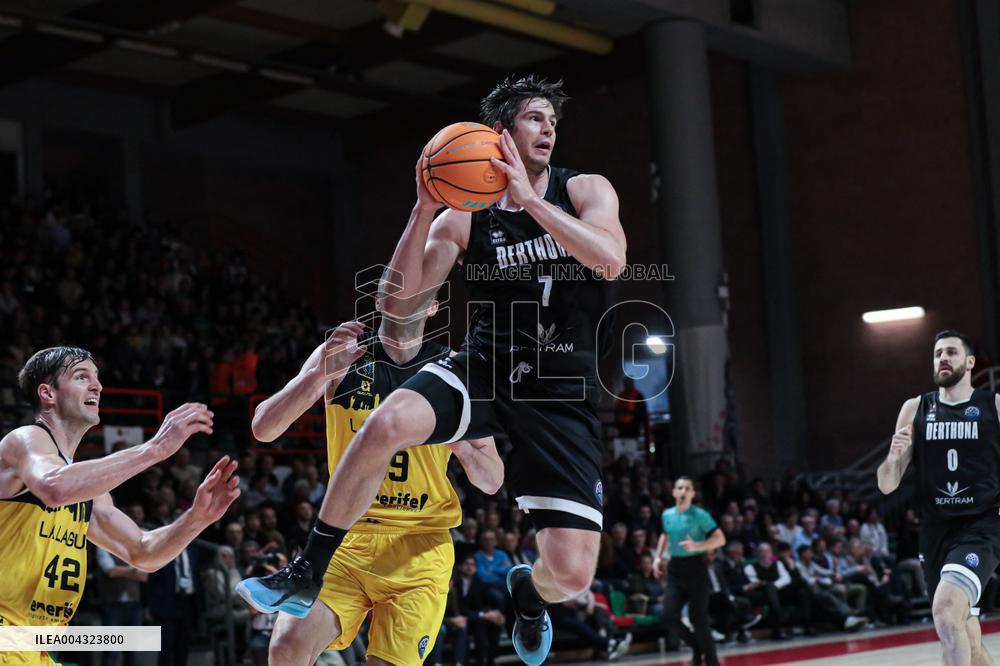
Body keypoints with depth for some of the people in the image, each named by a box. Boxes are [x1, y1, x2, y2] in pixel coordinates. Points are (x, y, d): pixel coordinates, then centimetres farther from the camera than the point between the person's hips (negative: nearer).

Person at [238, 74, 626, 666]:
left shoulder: (585, 191, -1)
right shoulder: (463, 219, 2)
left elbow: (611, 260, -22)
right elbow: (401, 302, -6)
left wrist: (528, 198, -26)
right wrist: (424, 210, -16)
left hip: (563, 394, -1)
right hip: (484, 369, 1)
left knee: (571, 573, -12)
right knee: (387, 424, -32)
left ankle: (527, 590, 29)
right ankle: (308, 573, -13)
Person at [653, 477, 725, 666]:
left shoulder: (700, 515, -9)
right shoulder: (667, 515, 7)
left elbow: (720, 539, -11)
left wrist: (696, 546, -24)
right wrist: (658, 556, 15)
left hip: (695, 567, -5)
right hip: (675, 568, 5)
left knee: (698, 618, -7)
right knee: (669, 617, -5)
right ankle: (697, 646, 21)